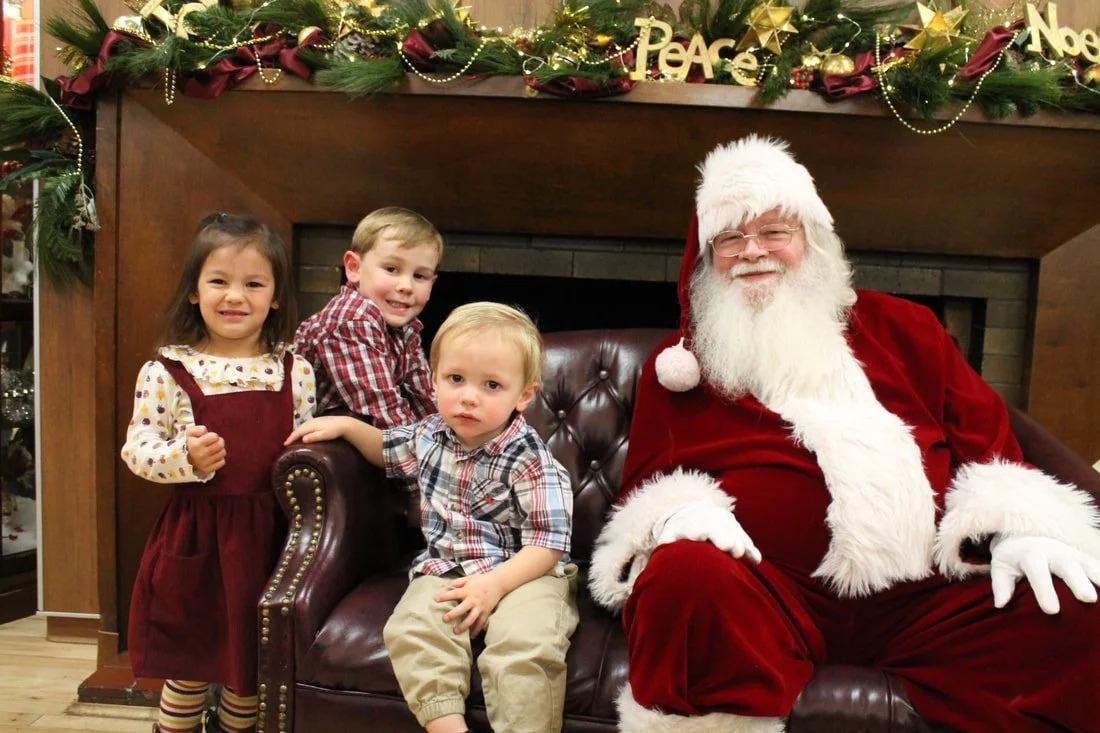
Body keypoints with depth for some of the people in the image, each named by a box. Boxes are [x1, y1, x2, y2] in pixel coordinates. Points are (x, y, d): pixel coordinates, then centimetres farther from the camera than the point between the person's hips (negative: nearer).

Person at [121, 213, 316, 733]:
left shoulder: (296, 371, 0)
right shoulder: (166, 372, -6)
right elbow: (137, 448, -5)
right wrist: (186, 457, -22)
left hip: (267, 532, 2)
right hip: (196, 530, -2)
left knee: (253, 658, 17)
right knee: (189, 661, 14)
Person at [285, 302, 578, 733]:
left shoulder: (530, 459, -12)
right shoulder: (430, 436, 6)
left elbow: (548, 543, -13)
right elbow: (387, 450, 31)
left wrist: (495, 583, -24)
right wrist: (346, 425, 16)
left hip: (522, 574, -4)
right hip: (446, 572, 5)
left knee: (524, 642, -33)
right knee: (411, 628, -25)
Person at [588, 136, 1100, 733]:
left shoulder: (900, 327, 19)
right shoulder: (679, 363, 14)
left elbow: (984, 433, 17)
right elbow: (644, 484, 10)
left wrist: (1017, 524, -1)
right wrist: (679, 513, -13)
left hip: (928, 593, 2)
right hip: (766, 591, -1)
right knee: (684, 575, -34)